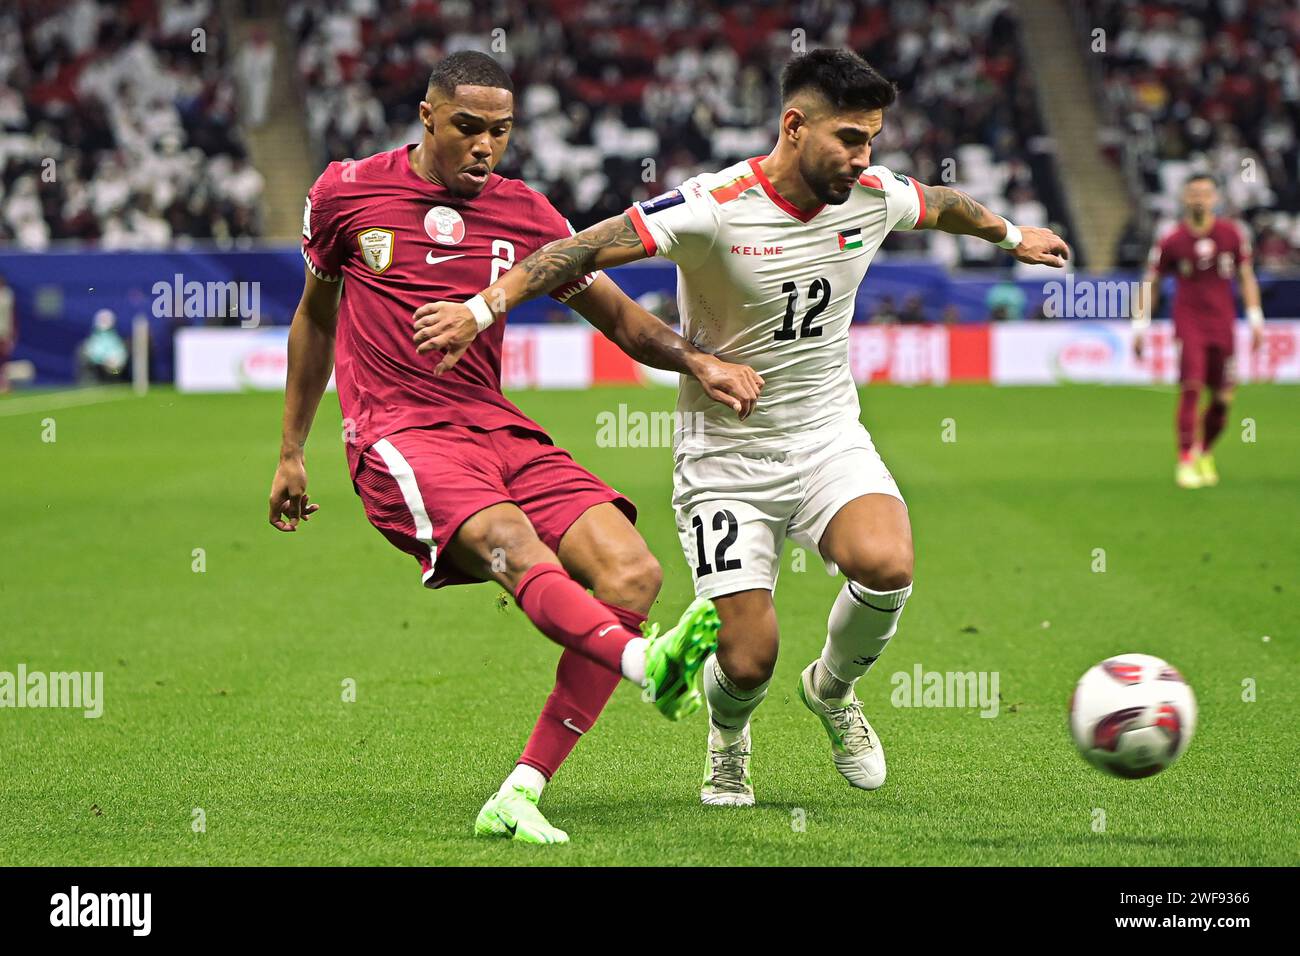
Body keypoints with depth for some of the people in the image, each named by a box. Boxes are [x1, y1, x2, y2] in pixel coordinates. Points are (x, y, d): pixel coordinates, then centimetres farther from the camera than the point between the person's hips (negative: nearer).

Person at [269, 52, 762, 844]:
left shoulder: (527, 215, 12)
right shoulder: (348, 193, 7)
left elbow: (617, 314, 15)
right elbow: (316, 318, 20)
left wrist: (698, 362, -5)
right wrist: (291, 453, 23)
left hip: (497, 429, 4)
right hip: (399, 435, -4)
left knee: (632, 573, -18)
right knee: (511, 540, -35)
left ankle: (519, 796, -17)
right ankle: (648, 662, -61)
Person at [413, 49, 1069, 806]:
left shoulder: (874, 197, -4)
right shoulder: (715, 209, -21)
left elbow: (944, 204, 20)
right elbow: (585, 249, -26)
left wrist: (1012, 236, 38)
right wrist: (485, 306, -37)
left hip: (829, 438, 3)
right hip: (727, 454, -3)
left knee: (886, 564, -29)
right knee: (748, 662, -12)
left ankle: (832, 689, 5)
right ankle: (729, 740, 29)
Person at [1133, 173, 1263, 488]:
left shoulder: (1232, 234, 3)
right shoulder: (1171, 240, -3)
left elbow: (1246, 276, 12)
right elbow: (1151, 282, 5)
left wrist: (1255, 319, 5)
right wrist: (1140, 324, 0)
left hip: (1223, 325, 3)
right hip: (1188, 323, -3)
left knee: (1223, 398, 3)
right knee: (1191, 387, -18)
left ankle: (1205, 454, 26)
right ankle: (1185, 461, -16)